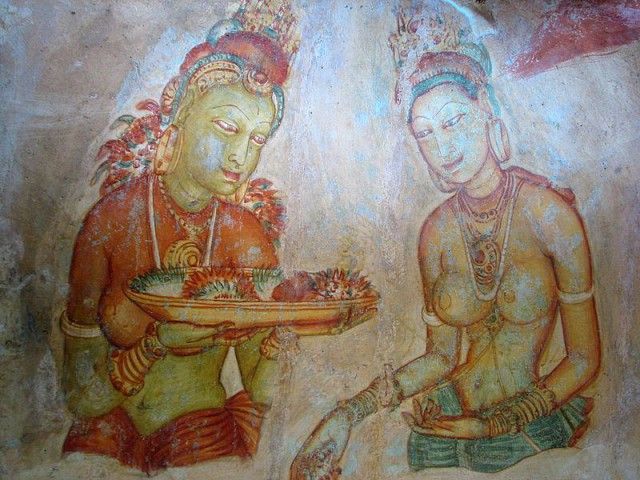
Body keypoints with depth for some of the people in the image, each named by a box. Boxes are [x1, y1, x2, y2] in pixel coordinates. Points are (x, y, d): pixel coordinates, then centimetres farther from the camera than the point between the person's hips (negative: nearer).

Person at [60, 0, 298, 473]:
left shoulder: (249, 236, -8)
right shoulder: (111, 221, -12)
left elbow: (265, 390, -5)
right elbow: (83, 399, -9)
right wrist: (160, 339, -22)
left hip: (210, 442, 0)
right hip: (111, 443, 0)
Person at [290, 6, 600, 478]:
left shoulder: (549, 211, -18)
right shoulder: (436, 231, -7)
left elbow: (585, 361, -11)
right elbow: (441, 355, -2)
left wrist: (495, 425, -14)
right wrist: (349, 414, -11)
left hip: (532, 425, -2)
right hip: (448, 422, 3)